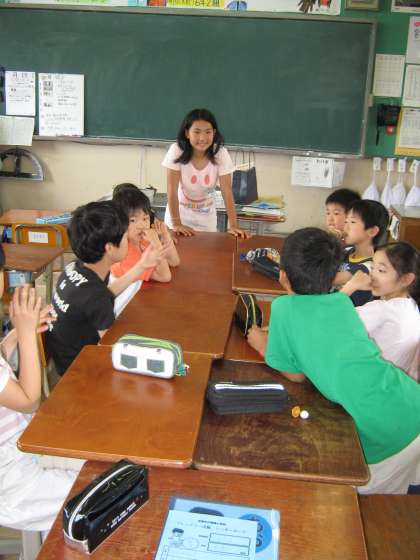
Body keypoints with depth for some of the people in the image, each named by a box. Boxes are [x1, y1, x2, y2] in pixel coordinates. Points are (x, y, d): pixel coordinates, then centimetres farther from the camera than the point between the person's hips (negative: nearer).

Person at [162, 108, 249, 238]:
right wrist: (176, 224, -25)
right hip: (179, 212, -1)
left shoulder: (220, 153, -20)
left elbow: (227, 192, -18)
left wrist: (233, 226, -25)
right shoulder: (177, 150, -24)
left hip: (206, 216, 1)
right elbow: (172, 190, -21)